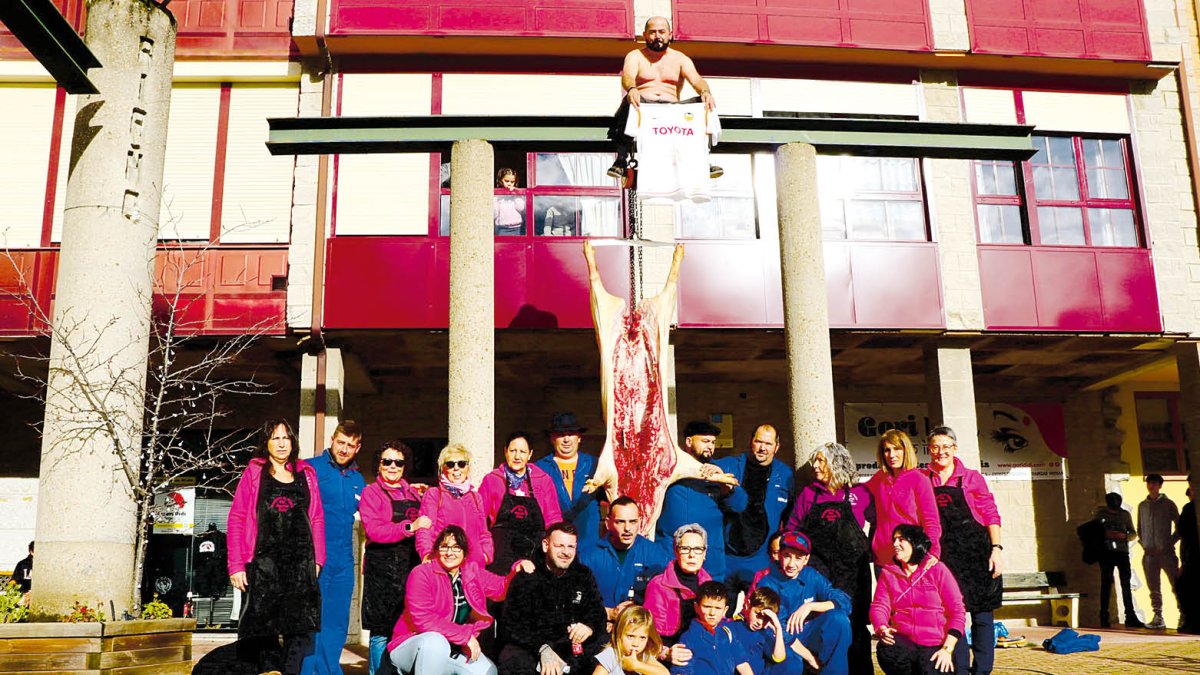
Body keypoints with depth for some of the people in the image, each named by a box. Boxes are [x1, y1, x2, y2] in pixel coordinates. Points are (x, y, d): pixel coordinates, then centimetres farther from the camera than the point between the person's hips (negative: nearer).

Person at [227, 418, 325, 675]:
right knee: (265, 629, 2)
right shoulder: (253, 472, 6)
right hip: (264, 563, -1)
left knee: (302, 628, -6)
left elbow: (317, 519, 13)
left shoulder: (306, 473, 12)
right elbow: (236, 519, 2)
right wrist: (236, 565, -5)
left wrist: (317, 559, 4)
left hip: (301, 561, 2)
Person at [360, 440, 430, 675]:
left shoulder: (413, 493, 17)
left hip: (412, 566, 5)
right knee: (382, 631, -4)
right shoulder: (371, 492, 2)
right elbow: (374, 530, -12)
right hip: (382, 567, -5)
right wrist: (409, 527, -22)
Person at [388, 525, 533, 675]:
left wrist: (517, 569, -10)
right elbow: (423, 619, -24)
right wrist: (465, 635, -24)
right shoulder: (421, 574, -16)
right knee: (435, 642, -37)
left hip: (453, 649, 5)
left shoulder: (472, 572, 3)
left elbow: (502, 588, 12)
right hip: (413, 646, -5)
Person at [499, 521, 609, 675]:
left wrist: (590, 626, -20)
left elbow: (598, 613, 5)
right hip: (532, 647, -3)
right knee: (511, 661, -35)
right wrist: (542, 649, -25)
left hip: (573, 648, 3)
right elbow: (512, 625, -8)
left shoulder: (584, 576, 11)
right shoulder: (526, 578, 2)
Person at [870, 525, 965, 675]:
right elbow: (878, 606, 3)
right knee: (886, 650, -32)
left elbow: (957, 610, 0)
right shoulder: (888, 573, 12)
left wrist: (947, 649, -12)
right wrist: (882, 629, -21)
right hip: (903, 642, 2)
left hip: (936, 645, -2)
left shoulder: (937, 569, 3)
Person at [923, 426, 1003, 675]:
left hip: (977, 552, -1)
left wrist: (996, 548, -7)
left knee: (982, 614, 2)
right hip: (943, 556, 1)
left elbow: (990, 515, 1)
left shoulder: (972, 477, 3)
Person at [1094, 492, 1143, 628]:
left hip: (1122, 551, 2)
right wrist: (1105, 534, -12)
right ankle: (1104, 617, 3)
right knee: (1106, 583, -1)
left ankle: (1130, 617, 3)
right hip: (1106, 552, -2)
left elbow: (1134, 534, 10)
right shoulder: (1100, 513, 5)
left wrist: (1124, 536, -11)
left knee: (1126, 583, -1)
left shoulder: (1125, 514, 8)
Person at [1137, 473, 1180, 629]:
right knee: (1154, 588, 5)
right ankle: (1158, 617, 10)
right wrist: (1143, 543, 7)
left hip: (1166, 551, -3)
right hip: (1149, 553, 3)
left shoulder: (1168, 504, 3)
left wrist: (1170, 542, -4)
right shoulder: (1142, 506, 13)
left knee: (1176, 585, -4)